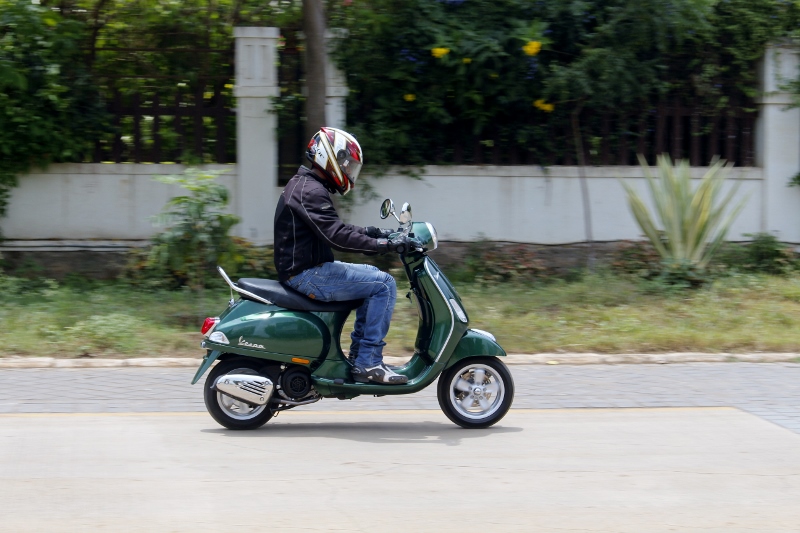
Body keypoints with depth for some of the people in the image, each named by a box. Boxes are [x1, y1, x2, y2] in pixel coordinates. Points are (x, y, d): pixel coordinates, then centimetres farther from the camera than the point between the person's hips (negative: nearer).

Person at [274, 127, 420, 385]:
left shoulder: (305, 185, 18)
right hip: (307, 274, -11)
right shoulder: (310, 191, -17)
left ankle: (358, 354, 18)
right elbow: (336, 236, -26)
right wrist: (385, 245, -24)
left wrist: (371, 233, 14)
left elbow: (333, 227, 27)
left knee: (373, 276, 21)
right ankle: (368, 363, -13)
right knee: (384, 284, -13)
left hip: (308, 269, 11)